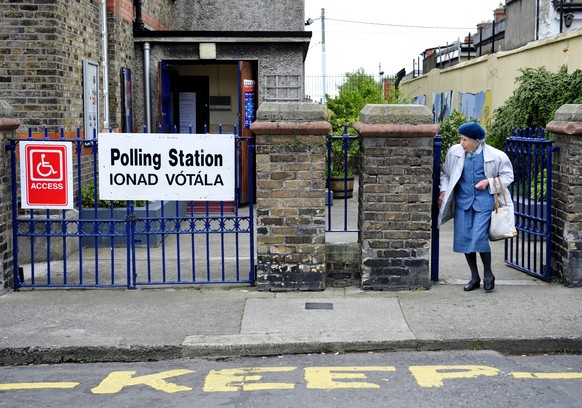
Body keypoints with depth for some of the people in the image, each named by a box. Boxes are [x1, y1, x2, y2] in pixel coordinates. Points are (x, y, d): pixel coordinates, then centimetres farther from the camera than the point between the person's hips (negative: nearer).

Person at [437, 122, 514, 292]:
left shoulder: (495, 155, -5)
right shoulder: (455, 152, 3)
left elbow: (508, 176, 6)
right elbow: (445, 173, 17)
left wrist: (489, 182, -9)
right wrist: (443, 191, 4)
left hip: (484, 202, -4)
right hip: (463, 201, 4)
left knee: (479, 237, -13)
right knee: (464, 238, 3)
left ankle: (488, 274, 10)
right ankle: (474, 277, 19)